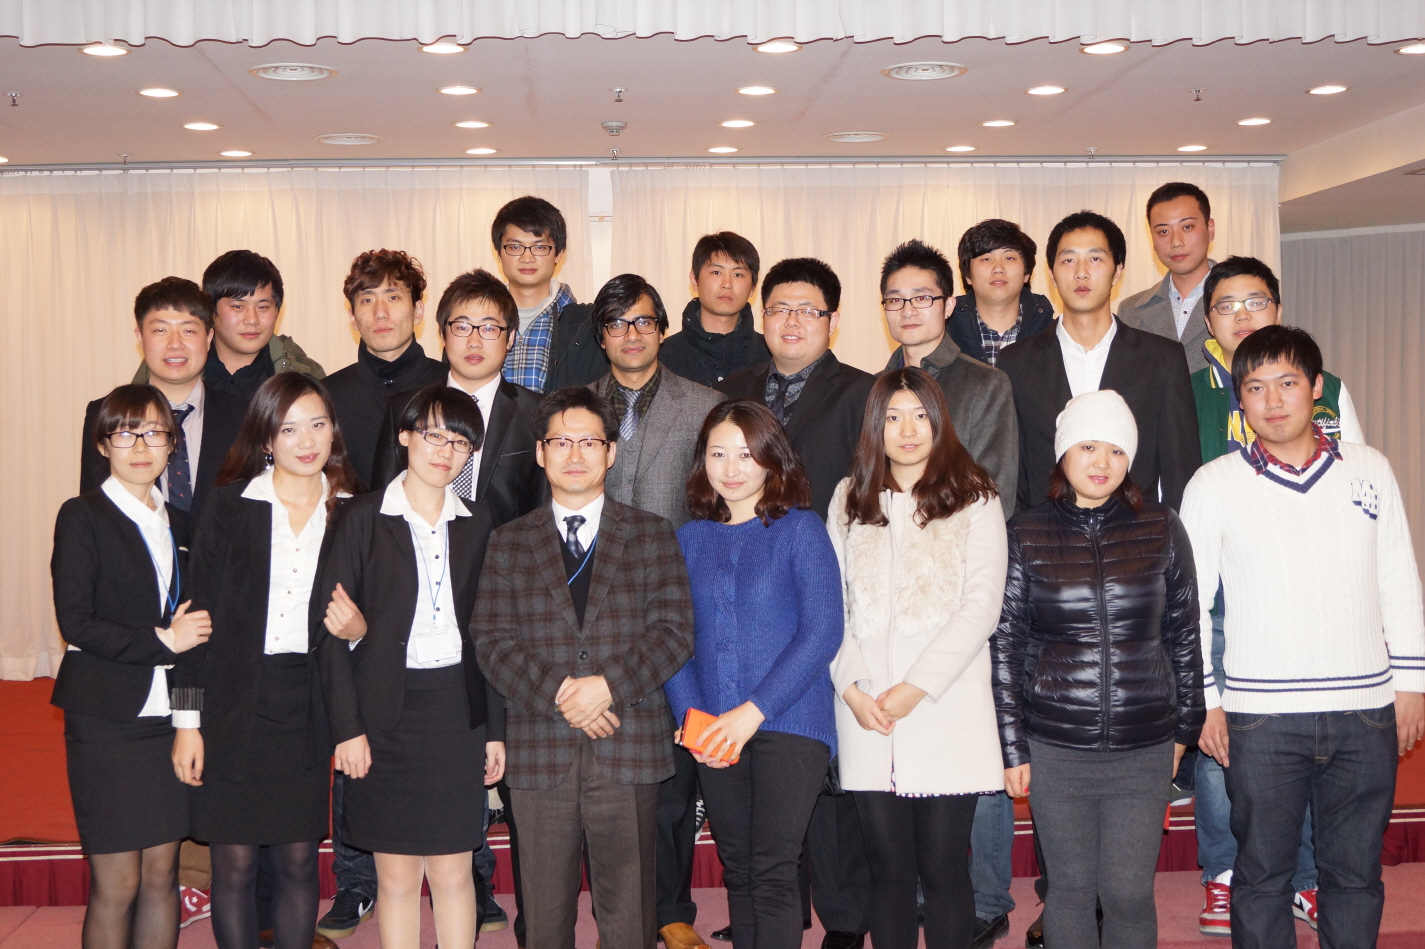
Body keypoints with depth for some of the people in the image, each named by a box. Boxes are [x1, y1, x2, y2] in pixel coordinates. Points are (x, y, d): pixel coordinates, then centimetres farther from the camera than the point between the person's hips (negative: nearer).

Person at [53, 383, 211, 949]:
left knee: (162, 874, 8)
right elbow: (75, 623, -12)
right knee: (116, 883, -1)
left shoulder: (178, 524, 13)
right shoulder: (83, 517, -4)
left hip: (167, 718, 5)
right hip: (107, 721, -5)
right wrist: (160, 641, -14)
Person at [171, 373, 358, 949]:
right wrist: (188, 721, -5)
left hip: (308, 707, 2)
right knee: (233, 863, 3)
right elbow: (200, 614, -2)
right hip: (234, 702, -1)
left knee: (299, 861, 7)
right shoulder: (230, 504, -1)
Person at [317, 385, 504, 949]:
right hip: (387, 714, -2)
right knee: (397, 878, 5)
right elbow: (329, 625, -3)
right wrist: (346, 727, -8)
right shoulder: (365, 518, -1)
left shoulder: (478, 523, 8)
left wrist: (495, 729, 6)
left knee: (453, 872, 6)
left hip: (458, 712, 2)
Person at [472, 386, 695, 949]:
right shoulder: (509, 543, 11)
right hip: (540, 752, 1)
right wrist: (558, 693, -13)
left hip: (629, 751, -1)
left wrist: (609, 685, -14)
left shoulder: (652, 536, 9)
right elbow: (492, 643, 2)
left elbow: (674, 633, 0)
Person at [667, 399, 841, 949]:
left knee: (773, 872, -10)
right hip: (717, 736, 4)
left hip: (789, 724, -4)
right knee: (736, 870, 11)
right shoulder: (689, 539, 11)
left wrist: (753, 711, -14)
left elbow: (822, 631, -9)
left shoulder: (799, 529, -1)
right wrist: (692, 716, -8)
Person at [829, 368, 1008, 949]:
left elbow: (982, 605, -4)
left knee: (944, 870, 0)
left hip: (946, 713, -2)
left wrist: (917, 687, -10)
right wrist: (852, 686, -5)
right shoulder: (850, 500, 13)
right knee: (888, 868, 6)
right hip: (867, 718, 2)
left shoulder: (973, 498, 4)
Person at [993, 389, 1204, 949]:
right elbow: (1006, 645, 2)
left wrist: (1185, 727, 11)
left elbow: (1184, 635, 9)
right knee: (1071, 887, 9)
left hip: (1144, 750, 1)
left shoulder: (1162, 530, 2)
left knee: (1129, 893, 3)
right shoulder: (1026, 536, 0)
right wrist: (1013, 748, 0)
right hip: (1054, 748, 0)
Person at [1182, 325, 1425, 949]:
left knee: (1355, 871, 10)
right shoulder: (1214, 485, 1)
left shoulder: (1369, 469, 7)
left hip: (1366, 710, 2)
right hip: (1261, 715, -2)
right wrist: (1204, 701, 0)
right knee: (1262, 872, 6)